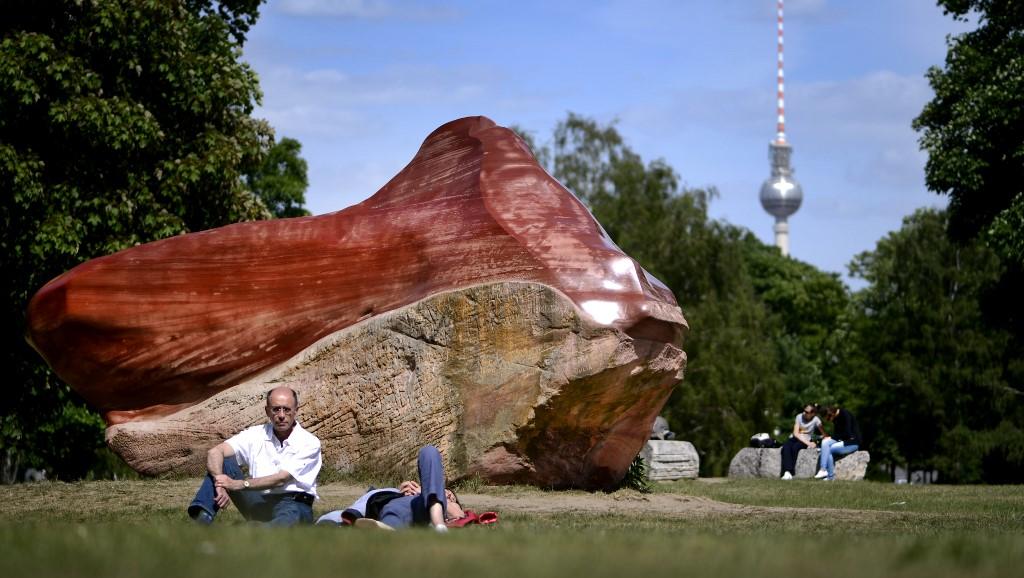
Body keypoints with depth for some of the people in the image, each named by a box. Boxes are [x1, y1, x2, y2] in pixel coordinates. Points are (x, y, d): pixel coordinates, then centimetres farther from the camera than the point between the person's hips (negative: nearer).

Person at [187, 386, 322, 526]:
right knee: (221, 462, -11)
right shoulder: (256, 435, 4)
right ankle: (203, 517, -32)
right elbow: (215, 452, -8)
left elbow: (281, 479, -17)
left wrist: (237, 484, -26)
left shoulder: (309, 443, -7)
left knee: (292, 516, -43)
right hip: (260, 503, 4)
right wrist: (220, 485, -29)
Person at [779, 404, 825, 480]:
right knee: (786, 447, -30)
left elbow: (823, 434, -6)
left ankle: (791, 472, -28)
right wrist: (807, 443, -21)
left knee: (795, 447, -34)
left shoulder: (815, 420, -10)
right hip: (795, 438, 2)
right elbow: (796, 433, -10)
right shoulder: (799, 417, -6)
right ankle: (787, 471, -40)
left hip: (807, 440, -2)